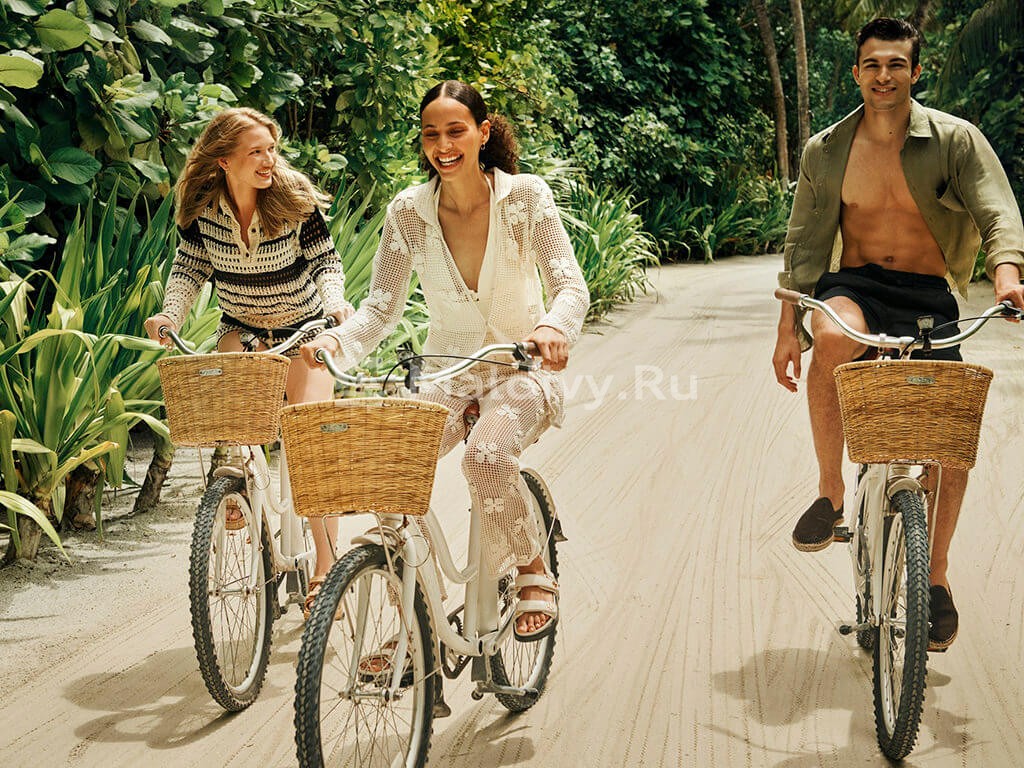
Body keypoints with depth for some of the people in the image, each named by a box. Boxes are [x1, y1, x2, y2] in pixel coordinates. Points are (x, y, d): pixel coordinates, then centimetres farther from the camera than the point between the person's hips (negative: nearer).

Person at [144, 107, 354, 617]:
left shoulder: (296, 200, -20)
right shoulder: (202, 208, -14)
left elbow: (325, 261, -14)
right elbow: (189, 267, -4)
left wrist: (334, 302, -34)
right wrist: (171, 313, -22)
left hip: (305, 328, -2)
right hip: (242, 327, 2)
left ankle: (325, 565, -4)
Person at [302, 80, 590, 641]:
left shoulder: (525, 195, -8)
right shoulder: (408, 211, -3)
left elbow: (571, 286, -15)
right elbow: (382, 305, -4)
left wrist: (553, 326, -39)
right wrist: (336, 341, -25)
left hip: (520, 368, -3)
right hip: (446, 371, 3)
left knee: (486, 454, -33)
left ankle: (534, 575, -5)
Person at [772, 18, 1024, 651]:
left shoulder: (955, 140, -3)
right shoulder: (826, 151, 2)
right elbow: (805, 243, 6)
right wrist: (789, 328, 0)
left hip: (928, 297, 0)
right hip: (853, 286, 0)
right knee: (834, 337, -37)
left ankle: (937, 575, 15)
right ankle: (830, 495, -21)